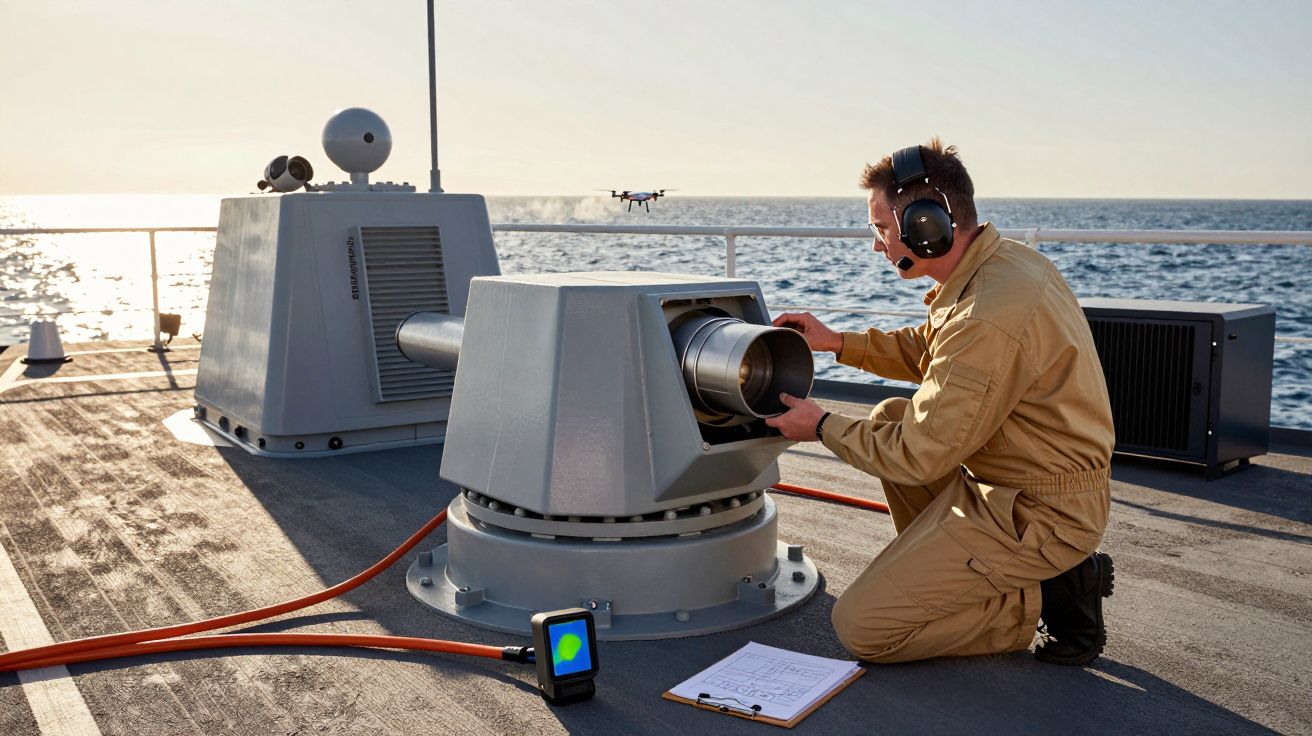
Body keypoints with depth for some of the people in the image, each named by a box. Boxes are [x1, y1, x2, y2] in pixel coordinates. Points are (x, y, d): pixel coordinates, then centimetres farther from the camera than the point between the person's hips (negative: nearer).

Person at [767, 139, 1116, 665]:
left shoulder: (989, 317, -29)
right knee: (888, 419, 20)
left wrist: (822, 426, -6)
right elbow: (927, 350, 20)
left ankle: (1048, 598, -1)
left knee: (860, 627, -7)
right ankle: (944, 575, 18)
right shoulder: (1007, 260, 2)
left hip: (1036, 515, -10)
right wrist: (837, 342, 13)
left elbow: (919, 457, -21)